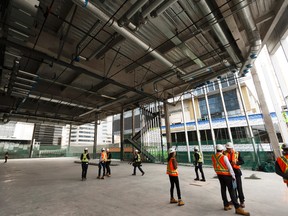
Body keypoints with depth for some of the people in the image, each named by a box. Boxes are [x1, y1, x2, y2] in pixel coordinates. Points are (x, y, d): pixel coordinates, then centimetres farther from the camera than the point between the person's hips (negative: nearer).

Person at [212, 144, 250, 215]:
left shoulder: (213, 156, -1)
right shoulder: (224, 157, -18)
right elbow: (229, 167, -15)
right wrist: (233, 176, -4)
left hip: (219, 175, 6)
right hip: (226, 175, -6)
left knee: (223, 189, 13)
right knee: (231, 191, -2)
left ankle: (226, 205, 22)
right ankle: (237, 208, 1)